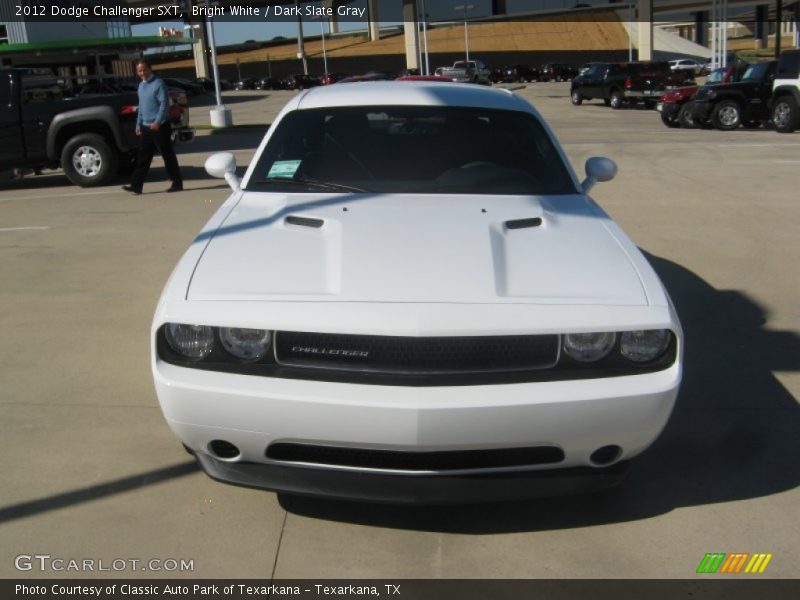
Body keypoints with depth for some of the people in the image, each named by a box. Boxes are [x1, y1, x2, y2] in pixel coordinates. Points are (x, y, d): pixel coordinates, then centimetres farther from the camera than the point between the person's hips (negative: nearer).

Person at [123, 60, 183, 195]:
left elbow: (164, 104, -16)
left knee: (168, 156, -1)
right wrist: (138, 124, 17)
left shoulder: (158, 84, -9)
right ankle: (136, 185, 7)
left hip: (160, 127, -8)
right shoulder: (141, 85, 16)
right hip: (146, 127, 8)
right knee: (143, 157, 6)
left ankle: (177, 184, 7)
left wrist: (157, 121, -23)